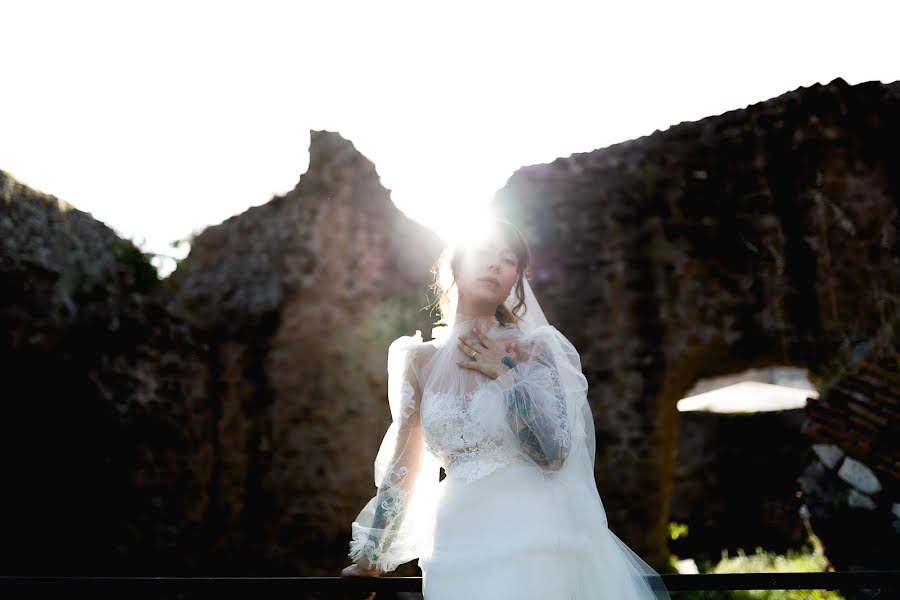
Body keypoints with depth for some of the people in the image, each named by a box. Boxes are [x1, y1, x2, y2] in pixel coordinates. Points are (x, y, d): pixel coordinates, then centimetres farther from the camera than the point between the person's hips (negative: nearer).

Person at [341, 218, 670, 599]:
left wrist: (505, 374, -10)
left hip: (533, 535, -2)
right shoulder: (421, 360, 4)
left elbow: (553, 454, -12)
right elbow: (402, 467, 10)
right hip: (459, 545, 2)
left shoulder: (531, 349, -2)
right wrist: (369, 558, 14)